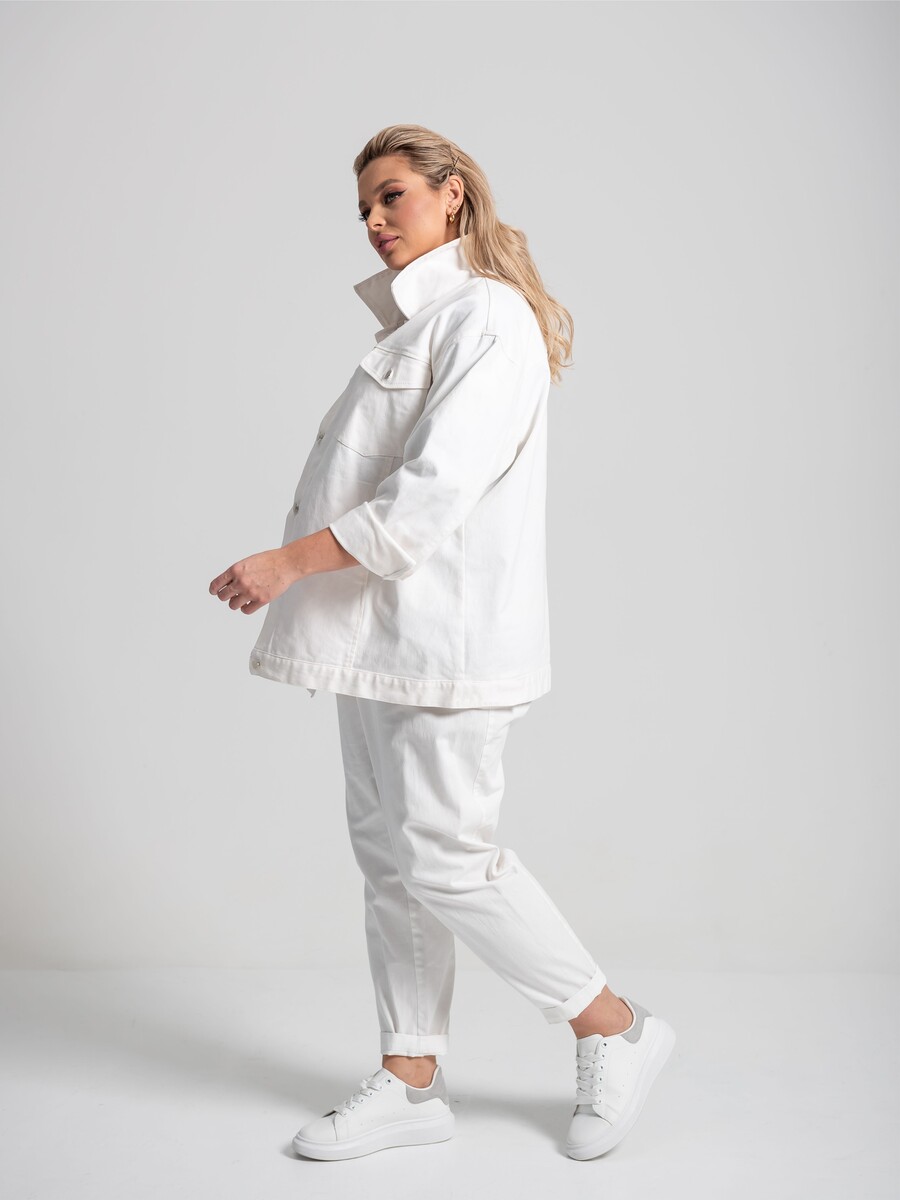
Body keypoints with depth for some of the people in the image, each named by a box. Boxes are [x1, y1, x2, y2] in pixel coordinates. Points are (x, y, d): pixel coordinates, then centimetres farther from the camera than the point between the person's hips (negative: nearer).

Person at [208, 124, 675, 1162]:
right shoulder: (415, 322, 18)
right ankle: (410, 1082, 23)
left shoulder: (487, 318, -12)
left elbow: (435, 490, -21)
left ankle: (615, 1030, 14)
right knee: (387, 852, 11)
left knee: (444, 856, -6)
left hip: (445, 632, -9)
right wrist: (303, 575, 14)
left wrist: (290, 562, -22)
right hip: (383, 630, 10)